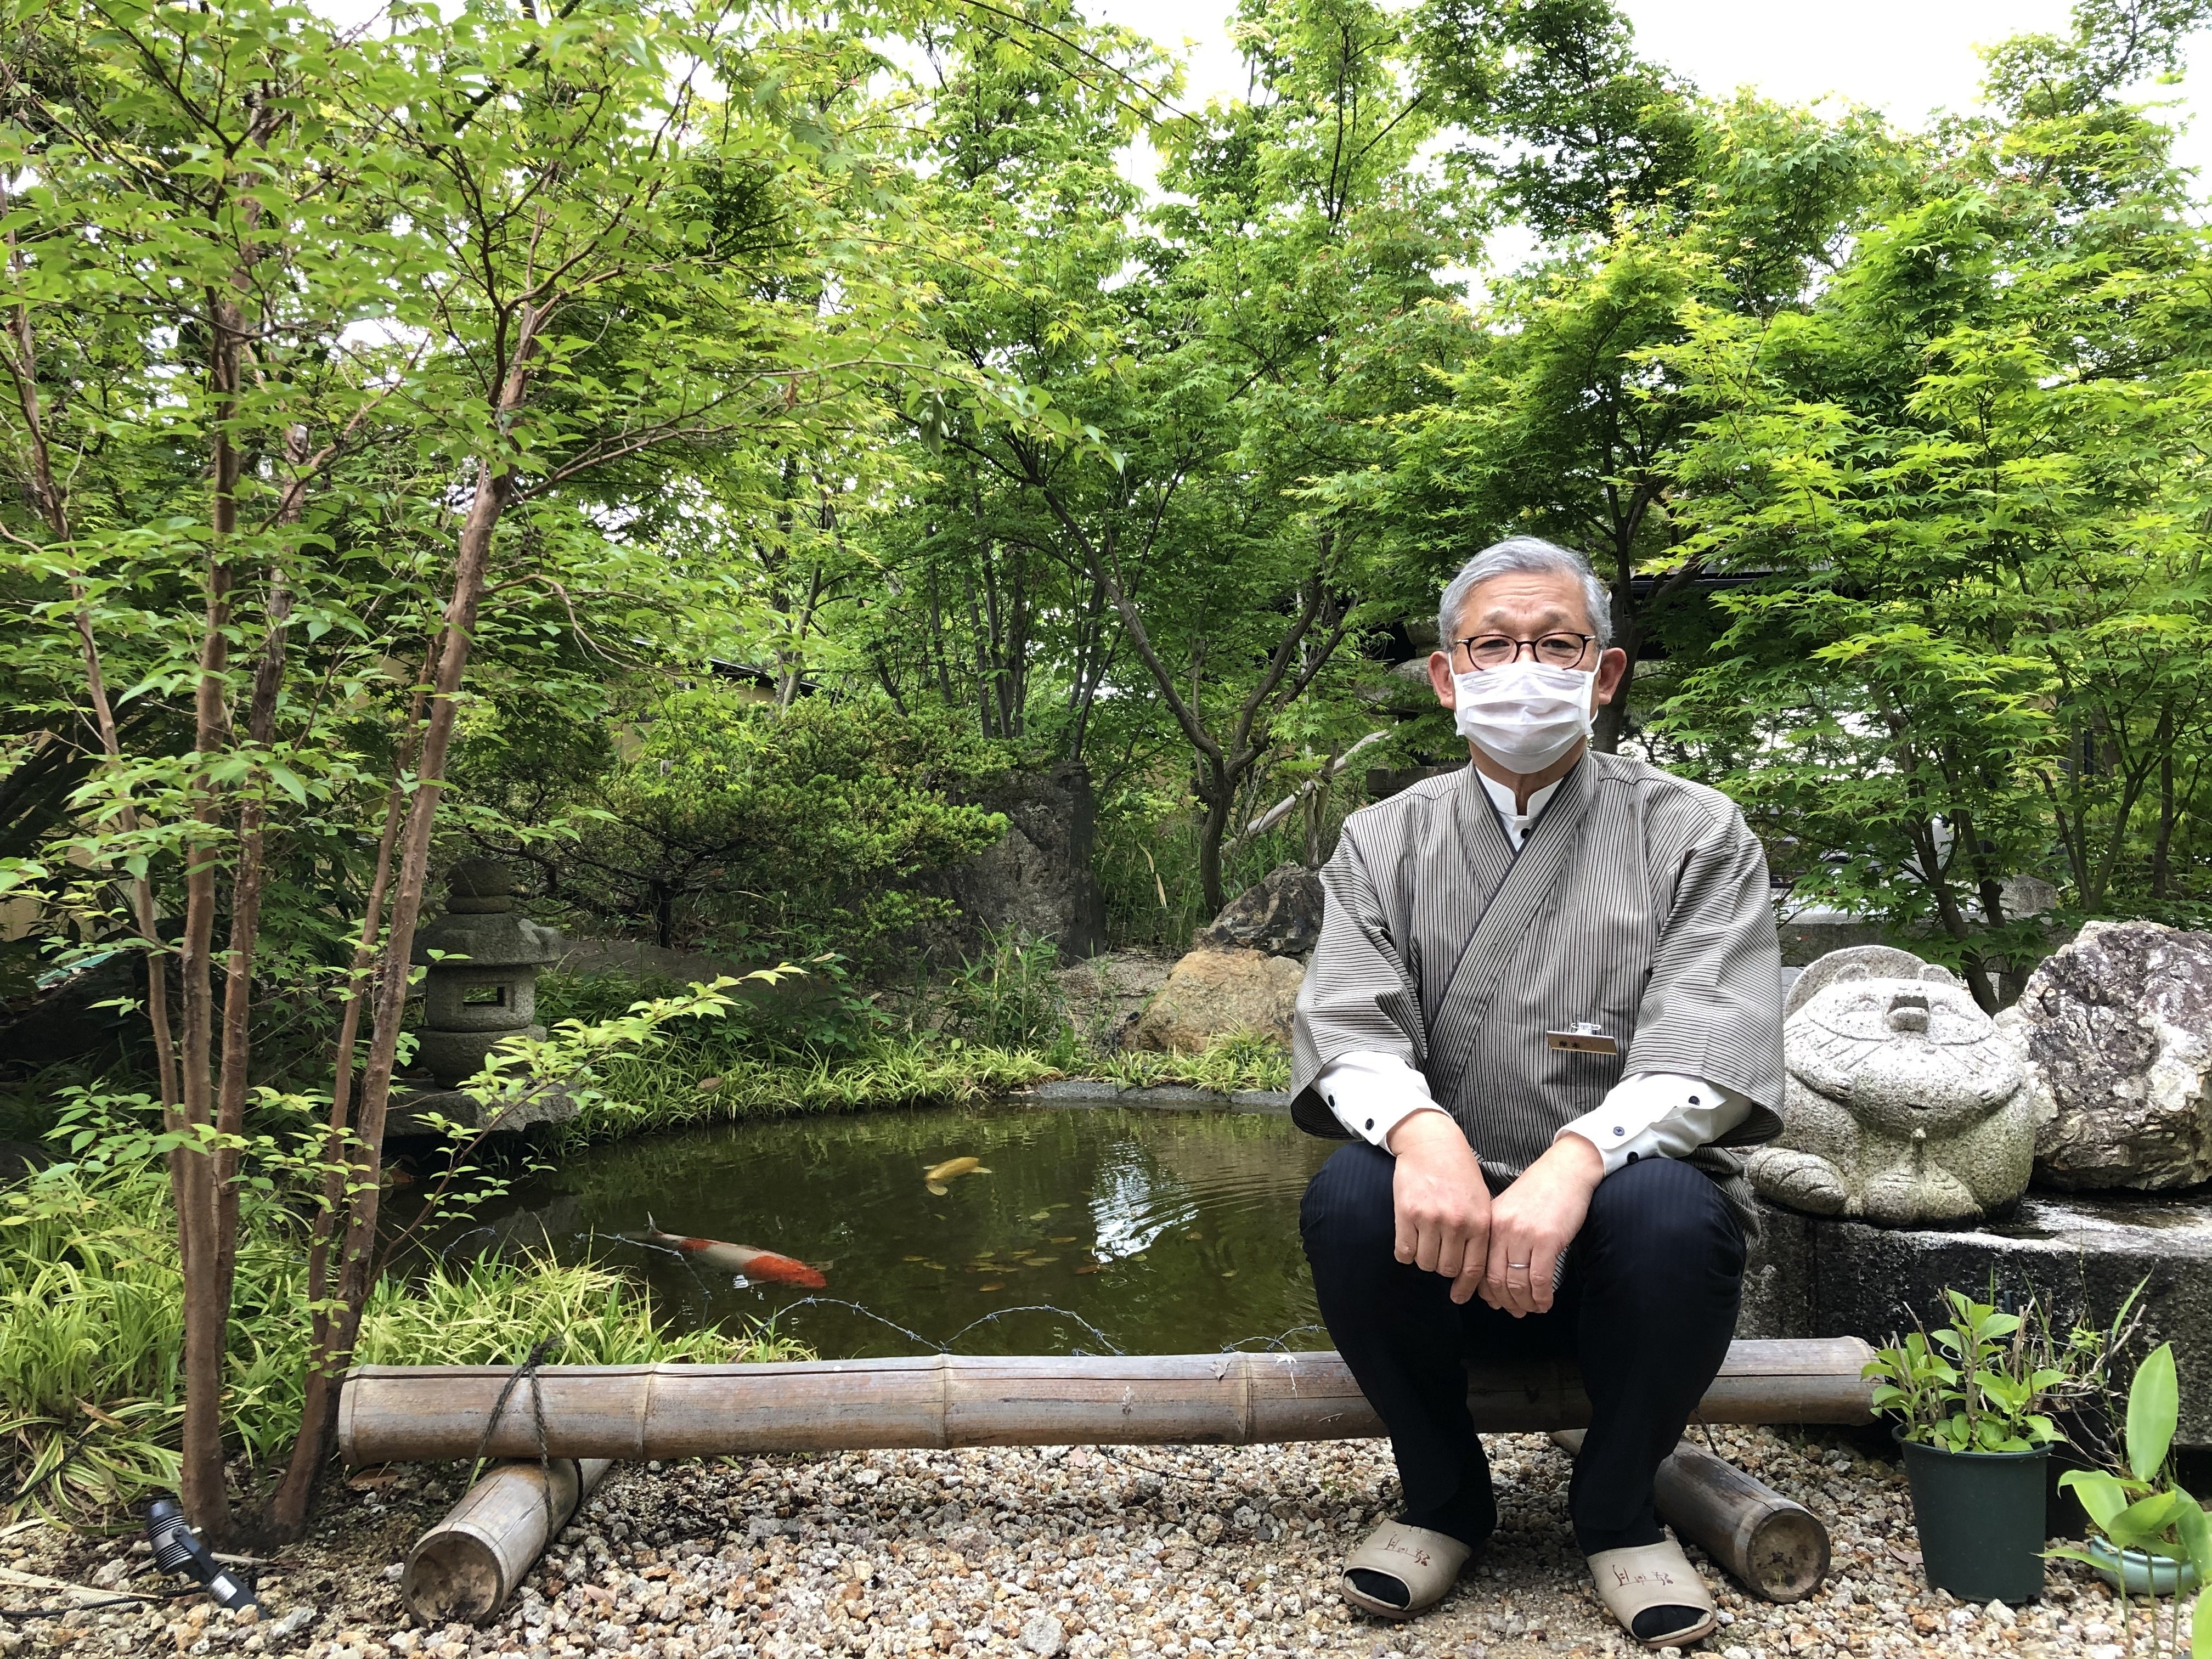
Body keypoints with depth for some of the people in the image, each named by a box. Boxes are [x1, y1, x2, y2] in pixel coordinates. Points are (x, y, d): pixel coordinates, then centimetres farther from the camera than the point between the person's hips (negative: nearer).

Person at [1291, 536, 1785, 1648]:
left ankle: (1617, 1506, -2)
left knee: (1669, 1210, -33)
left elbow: (1702, 1055, -14)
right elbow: (1346, 1031, -9)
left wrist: (1572, 1164, -34)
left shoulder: (1694, 836, 1)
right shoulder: (1384, 843, 6)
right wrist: (1422, 1133, -33)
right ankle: (1443, 1495, -1)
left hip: (1617, 1257, -1)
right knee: (1349, 1198, -29)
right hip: (1447, 1242, 1)